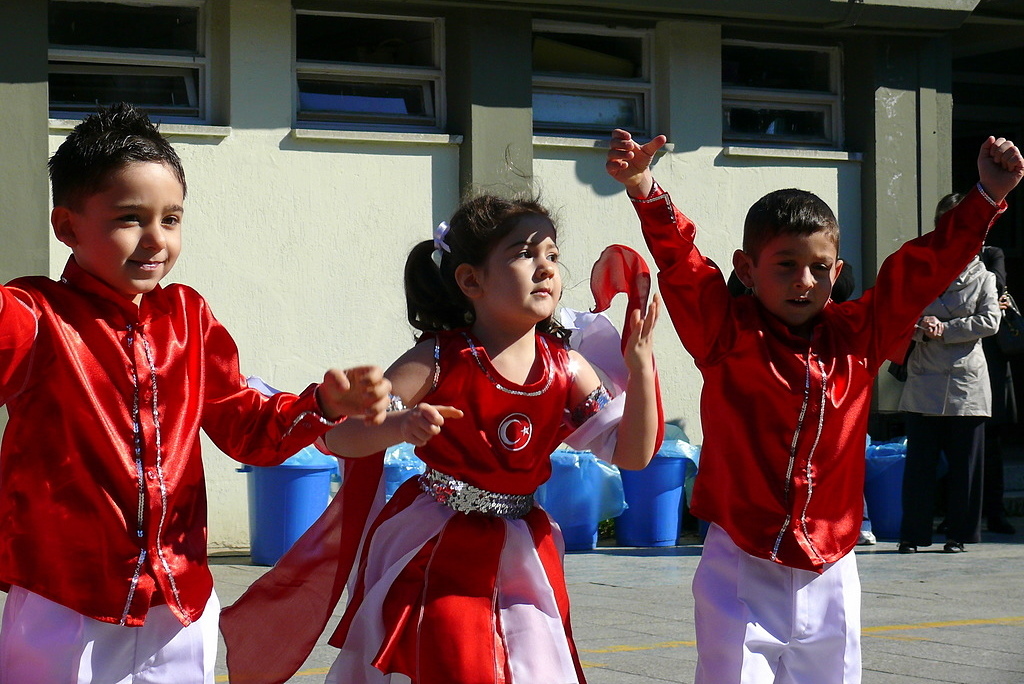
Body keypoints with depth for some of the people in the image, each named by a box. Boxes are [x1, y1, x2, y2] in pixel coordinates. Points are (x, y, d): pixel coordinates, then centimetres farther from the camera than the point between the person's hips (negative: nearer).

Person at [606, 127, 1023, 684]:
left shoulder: (857, 336, 6)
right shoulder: (726, 334, -3)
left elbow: (923, 268, 10)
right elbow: (678, 261, -16)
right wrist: (643, 189, -31)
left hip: (829, 579, 4)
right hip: (740, 574, -4)